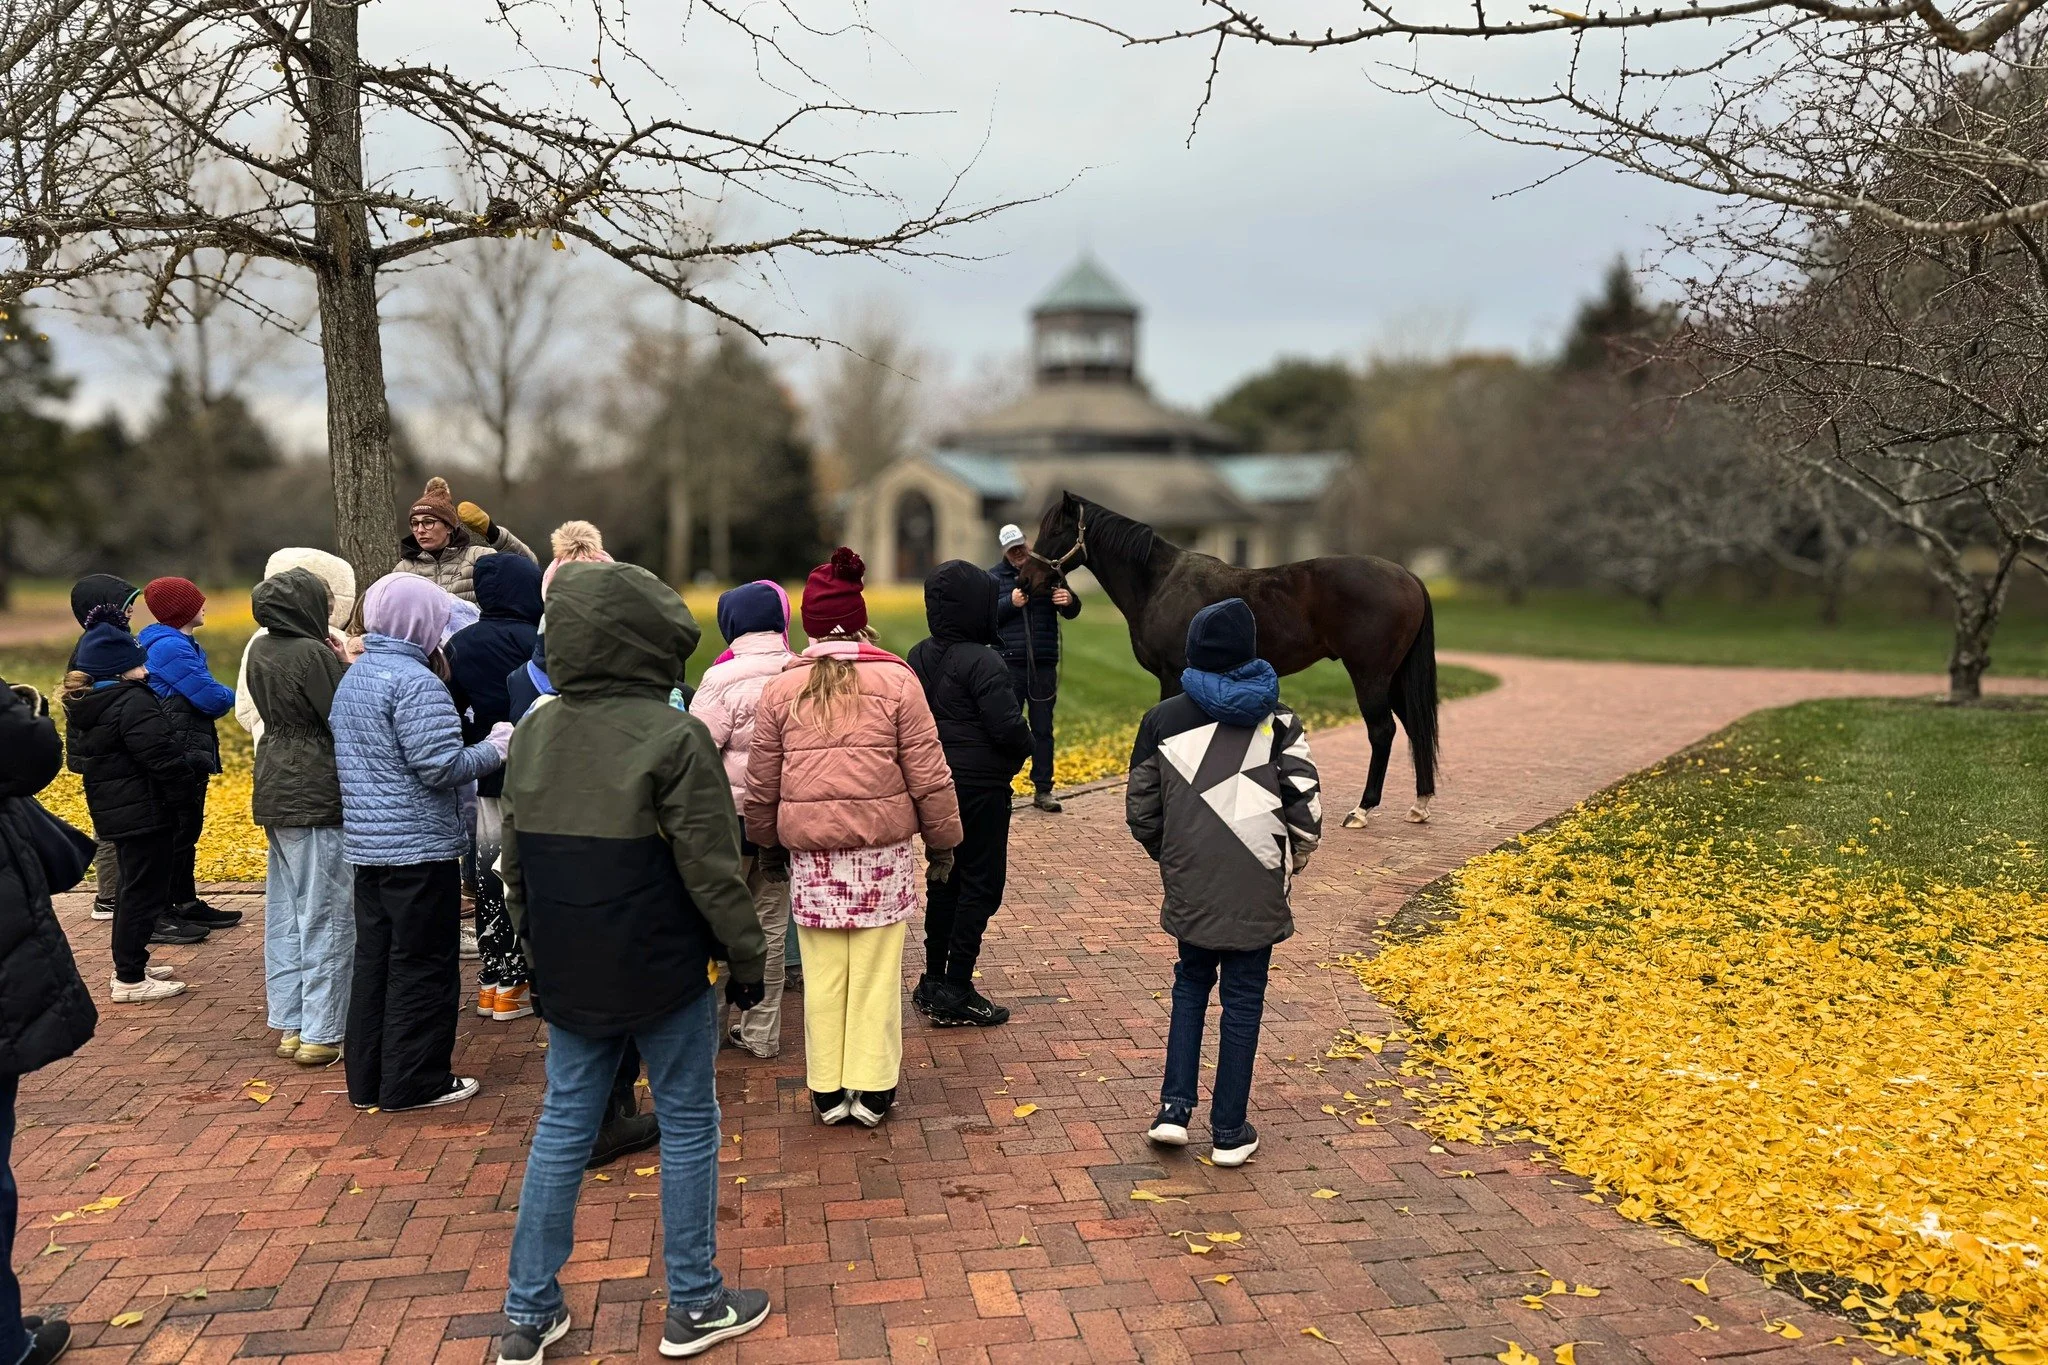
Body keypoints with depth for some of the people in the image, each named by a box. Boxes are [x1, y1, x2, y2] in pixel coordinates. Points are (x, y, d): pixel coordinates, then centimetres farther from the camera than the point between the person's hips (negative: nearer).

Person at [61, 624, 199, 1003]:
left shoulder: (82, 705, 9)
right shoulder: (134, 702, -21)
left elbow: (80, 757, 16)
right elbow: (163, 757, -25)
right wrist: (186, 763, -4)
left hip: (111, 810, 10)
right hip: (145, 810, -10)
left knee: (133, 885, 21)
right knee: (144, 891, -2)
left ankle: (130, 964, 31)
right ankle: (130, 979, 2)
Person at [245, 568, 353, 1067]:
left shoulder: (260, 651, 8)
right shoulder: (314, 654, -18)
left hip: (274, 792, 9)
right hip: (316, 794, -8)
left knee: (284, 912, 14)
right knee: (327, 915, -1)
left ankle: (290, 1025, 21)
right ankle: (321, 1033, 3)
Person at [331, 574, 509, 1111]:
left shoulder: (352, 678, 13)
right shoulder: (415, 681, -17)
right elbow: (440, 766, -22)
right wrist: (495, 748, -8)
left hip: (367, 843, 9)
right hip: (419, 846, -9)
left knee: (374, 957, 14)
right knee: (424, 965, 1)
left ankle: (367, 1079, 21)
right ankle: (414, 1081, 8)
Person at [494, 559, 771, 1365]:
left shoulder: (532, 736, 3)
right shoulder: (673, 738, -17)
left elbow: (516, 867, 11)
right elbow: (711, 868, -16)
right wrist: (746, 954, -4)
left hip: (569, 975, 6)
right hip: (664, 975, -5)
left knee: (562, 1127, 15)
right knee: (687, 1126, 9)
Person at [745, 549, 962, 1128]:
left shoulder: (781, 688, 3)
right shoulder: (896, 680, -3)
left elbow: (762, 781, 9)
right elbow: (928, 774, -3)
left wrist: (768, 840, 24)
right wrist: (943, 840, 8)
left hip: (810, 849, 2)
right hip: (883, 846, -2)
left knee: (823, 975, 10)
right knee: (876, 973, 6)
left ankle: (827, 1090, 18)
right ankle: (872, 1088, 13)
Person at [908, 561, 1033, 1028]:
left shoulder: (920, 657, 4)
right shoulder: (982, 663, -20)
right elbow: (1008, 726, -22)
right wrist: (1024, 749, -2)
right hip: (980, 786, -8)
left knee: (945, 879, 18)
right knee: (981, 884, 2)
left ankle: (933, 980, 25)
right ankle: (956, 993, 4)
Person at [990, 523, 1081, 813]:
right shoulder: (995, 577, 3)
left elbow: (1071, 613, 8)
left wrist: (1070, 600, -16)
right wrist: (1010, 603, -21)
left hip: (1044, 666, 2)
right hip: (1009, 664, -2)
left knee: (1043, 729, 6)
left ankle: (1043, 790, 12)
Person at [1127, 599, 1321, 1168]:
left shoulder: (1163, 719, -1)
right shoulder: (1277, 720, -5)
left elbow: (1140, 808, 3)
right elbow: (1306, 804, -9)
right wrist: (1294, 860, 9)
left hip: (1189, 885, 2)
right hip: (1257, 889, -1)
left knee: (1192, 981, 22)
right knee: (1243, 999, 9)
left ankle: (1175, 1106, 15)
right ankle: (1229, 1132, 17)